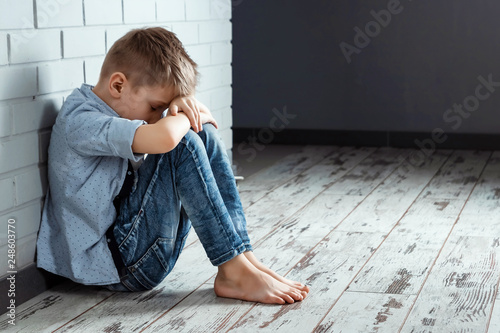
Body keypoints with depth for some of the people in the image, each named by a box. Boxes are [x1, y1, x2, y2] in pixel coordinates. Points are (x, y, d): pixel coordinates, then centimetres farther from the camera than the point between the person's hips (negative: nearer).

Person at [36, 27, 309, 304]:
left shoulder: (121, 105, 10)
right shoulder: (80, 122, -20)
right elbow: (164, 138, -37)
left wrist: (187, 105, -8)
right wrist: (185, 116, -15)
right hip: (116, 263, -10)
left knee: (205, 135, 1)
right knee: (183, 144, -23)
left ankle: (245, 258, -7)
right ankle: (234, 273, -19)